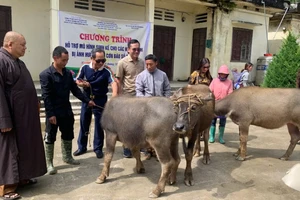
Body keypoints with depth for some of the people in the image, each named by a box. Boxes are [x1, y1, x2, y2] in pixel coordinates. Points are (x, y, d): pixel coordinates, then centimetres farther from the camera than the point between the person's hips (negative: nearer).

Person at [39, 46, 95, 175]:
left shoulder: (68, 73, 5)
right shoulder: (46, 75, -13)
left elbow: (75, 89, 10)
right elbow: (46, 96, -17)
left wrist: (87, 100, 3)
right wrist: (50, 114, -20)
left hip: (67, 111, 6)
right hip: (53, 112, -6)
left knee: (68, 136, 17)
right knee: (50, 138, 5)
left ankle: (67, 157, 35)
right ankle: (49, 164, 17)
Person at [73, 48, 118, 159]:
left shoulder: (106, 71, -15)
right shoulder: (84, 68, -7)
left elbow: (113, 83, -31)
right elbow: (77, 81, 2)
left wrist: (114, 95, -49)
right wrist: (82, 84, -21)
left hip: (100, 100, -2)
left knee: (99, 124, 5)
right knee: (84, 123, 12)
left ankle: (98, 148, 21)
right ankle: (82, 147, 28)